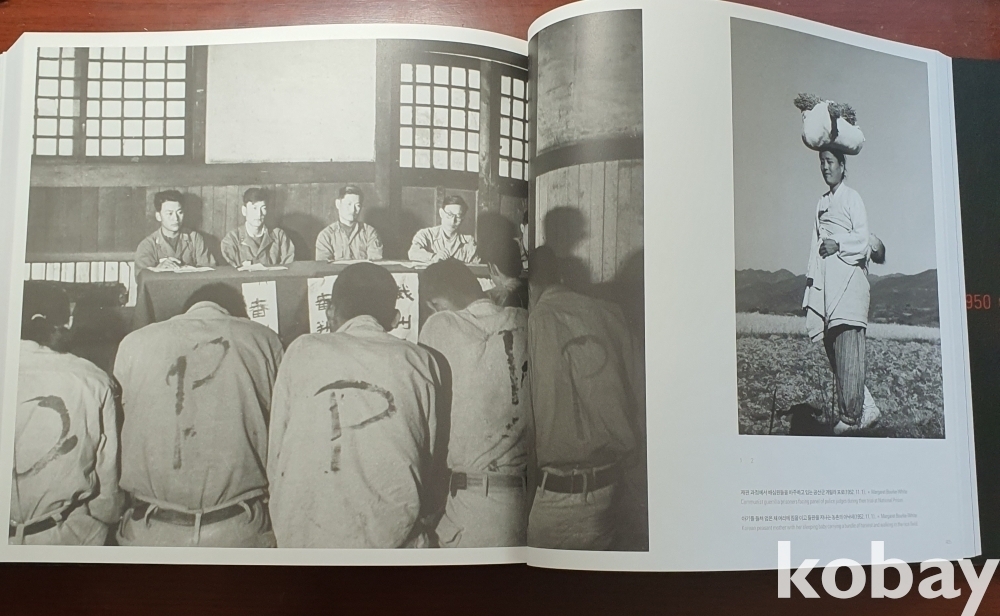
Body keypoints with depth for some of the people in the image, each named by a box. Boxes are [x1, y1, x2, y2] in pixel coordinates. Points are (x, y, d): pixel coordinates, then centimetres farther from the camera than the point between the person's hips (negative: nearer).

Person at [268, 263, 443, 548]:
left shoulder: (301, 352, -1)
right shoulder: (420, 361, 0)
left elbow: (276, 452, 3)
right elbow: (431, 458, 5)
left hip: (306, 538, 0)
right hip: (394, 537, 0)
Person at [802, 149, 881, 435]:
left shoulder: (852, 197, 2)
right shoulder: (821, 203, 24)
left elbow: (863, 237, -6)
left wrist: (839, 244, -20)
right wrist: (811, 275, 14)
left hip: (848, 275, -8)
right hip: (825, 280, 8)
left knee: (847, 348, -12)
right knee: (832, 346, 3)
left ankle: (851, 415, -10)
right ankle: (866, 408, 9)